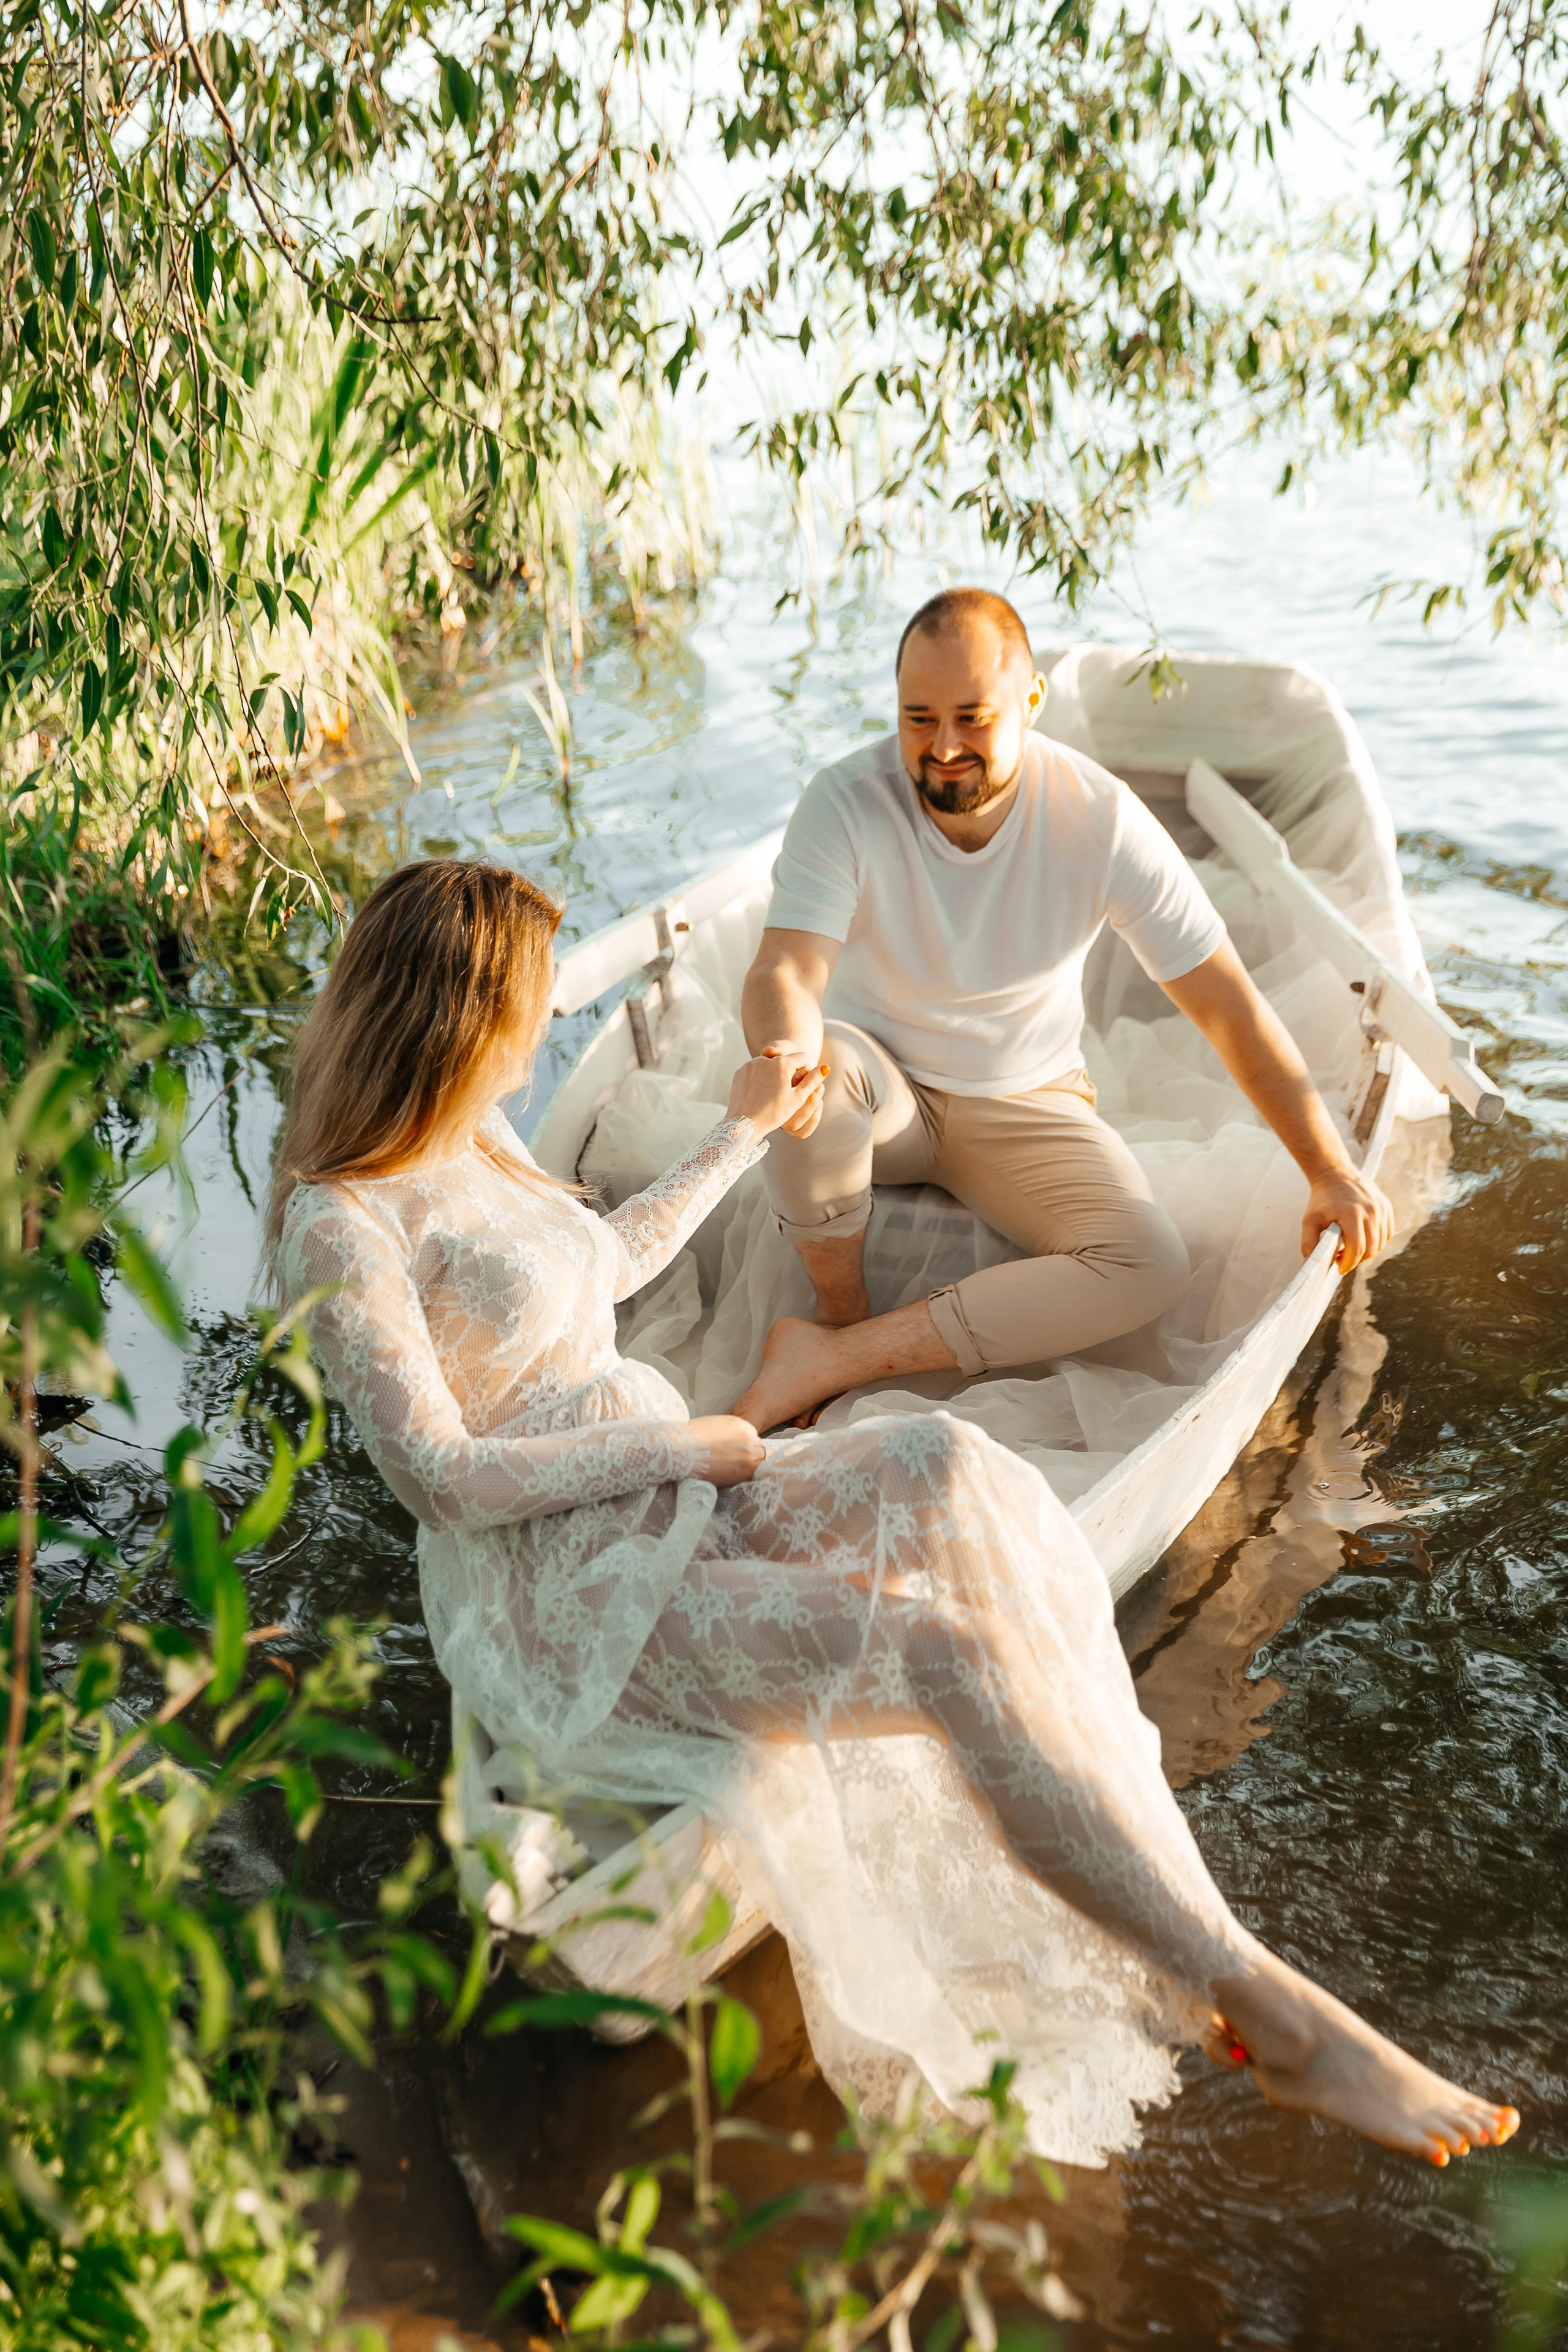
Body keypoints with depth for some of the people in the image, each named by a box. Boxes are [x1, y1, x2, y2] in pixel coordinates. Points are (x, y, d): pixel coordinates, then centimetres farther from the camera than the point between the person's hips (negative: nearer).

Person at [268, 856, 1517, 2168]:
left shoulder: (480, 1141, 14)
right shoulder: (339, 1225, -13)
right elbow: (442, 1480, -19)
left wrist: (745, 1134, 36)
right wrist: (680, 1438, -13)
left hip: (672, 1516, 8)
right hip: (559, 1602, -8)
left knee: (946, 1461, -24)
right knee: (958, 1655, -28)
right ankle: (1267, 2014, -20)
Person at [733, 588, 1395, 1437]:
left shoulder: (1101, 818, -17)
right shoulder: (845, 803, -19)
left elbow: (1228, 1007, -13)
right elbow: (784, 973, -32)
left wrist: (1330, 1170, -14)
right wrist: (783, 1050, -57)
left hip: (1027, 1103, 1)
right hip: (883, 1089, -1)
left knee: (1150, 1268, -25)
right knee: (816, 1062, -37)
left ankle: (831, 1359, -25)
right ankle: (841, 1310, -12)